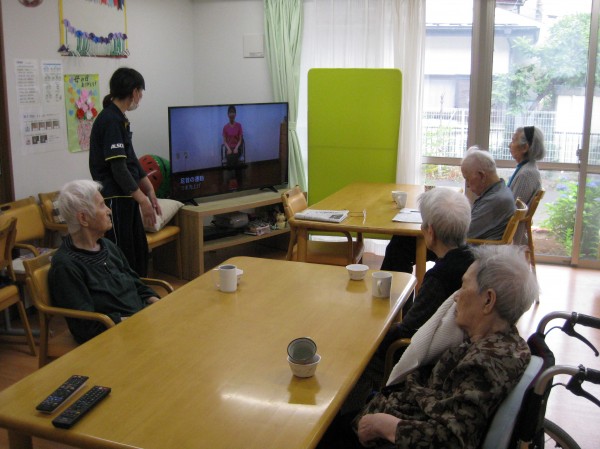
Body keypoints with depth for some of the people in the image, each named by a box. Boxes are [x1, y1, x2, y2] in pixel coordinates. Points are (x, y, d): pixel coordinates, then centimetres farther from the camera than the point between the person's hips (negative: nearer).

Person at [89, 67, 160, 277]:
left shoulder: (119, 119, 14)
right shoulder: (111, 121, -16)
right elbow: (118, 168, -21)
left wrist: (150, 192, 19)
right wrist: (143, 200, -22)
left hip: (127, 198, 10)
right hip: (114, 200, -10)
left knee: (140, 252, 16)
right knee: (122, 258, -4)